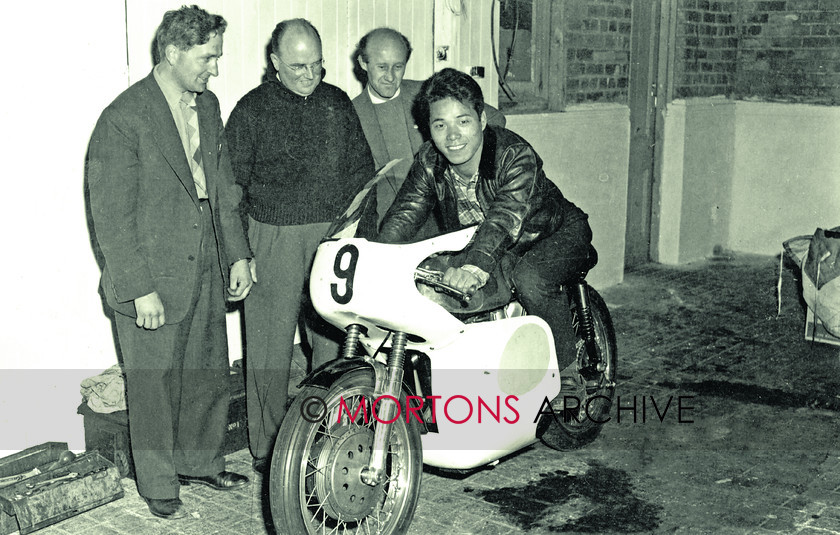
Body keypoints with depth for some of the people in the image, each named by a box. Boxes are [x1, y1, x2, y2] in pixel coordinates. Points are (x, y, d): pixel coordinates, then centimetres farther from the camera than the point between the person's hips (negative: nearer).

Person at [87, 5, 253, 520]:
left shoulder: (208, 105, 6)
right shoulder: (123, 119, -17)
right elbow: (112, 216, -17)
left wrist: (238, 253, 10)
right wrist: (141, 289, -18)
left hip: (206, 272, 7)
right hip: (153, 281, -7)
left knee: (211, 374, 18)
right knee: (155, 388, 9)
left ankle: (201, 461, 39)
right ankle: (159, 484, 28)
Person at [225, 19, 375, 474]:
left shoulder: (338, 103, 11)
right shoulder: (251, 110, 0)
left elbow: (361, 167, 17)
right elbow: (232, 184, 1)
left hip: (337, 234, 3)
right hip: (275, 238, -3)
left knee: (336, 341, 7)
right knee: (270, 347, 1)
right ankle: (266, 446, 13)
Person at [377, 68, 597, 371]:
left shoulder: (516, 155, -30)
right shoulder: (429, 162, -11)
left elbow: (506, 216, -45)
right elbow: (405, 213, -16)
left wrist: (476, 265, -64)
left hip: (555, 234, -6)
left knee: (530, 278, -35)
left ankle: (563, 371, -15)